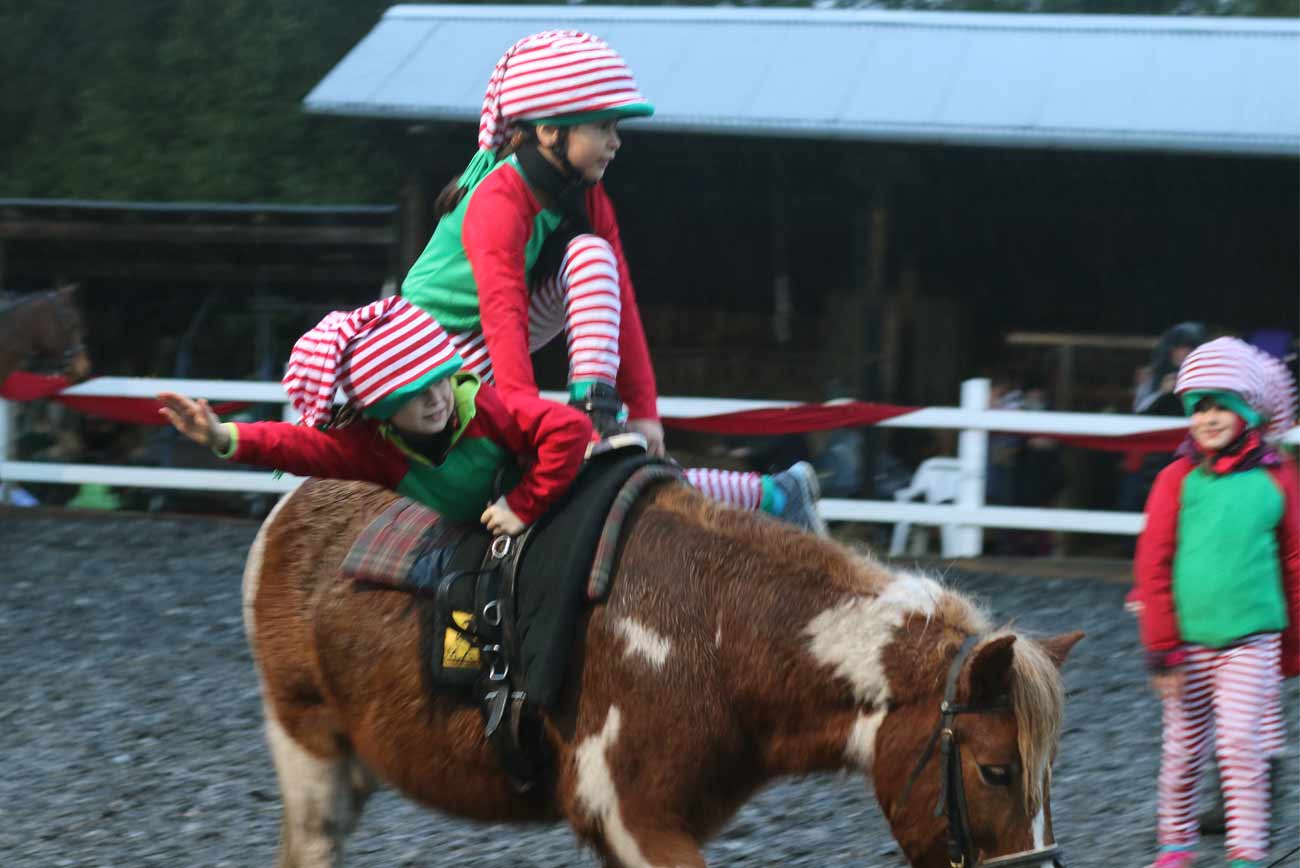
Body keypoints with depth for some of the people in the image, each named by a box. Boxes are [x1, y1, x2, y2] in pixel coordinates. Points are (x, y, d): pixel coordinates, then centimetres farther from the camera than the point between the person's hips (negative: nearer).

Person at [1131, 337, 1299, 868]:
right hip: (1189, 638, 1)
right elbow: (1152, 565, 0)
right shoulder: (1178, 480, -2)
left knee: (1242, 743, -8)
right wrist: (1161, 648, -4)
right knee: (1184, 747, 9)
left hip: (1252, 637, -1)